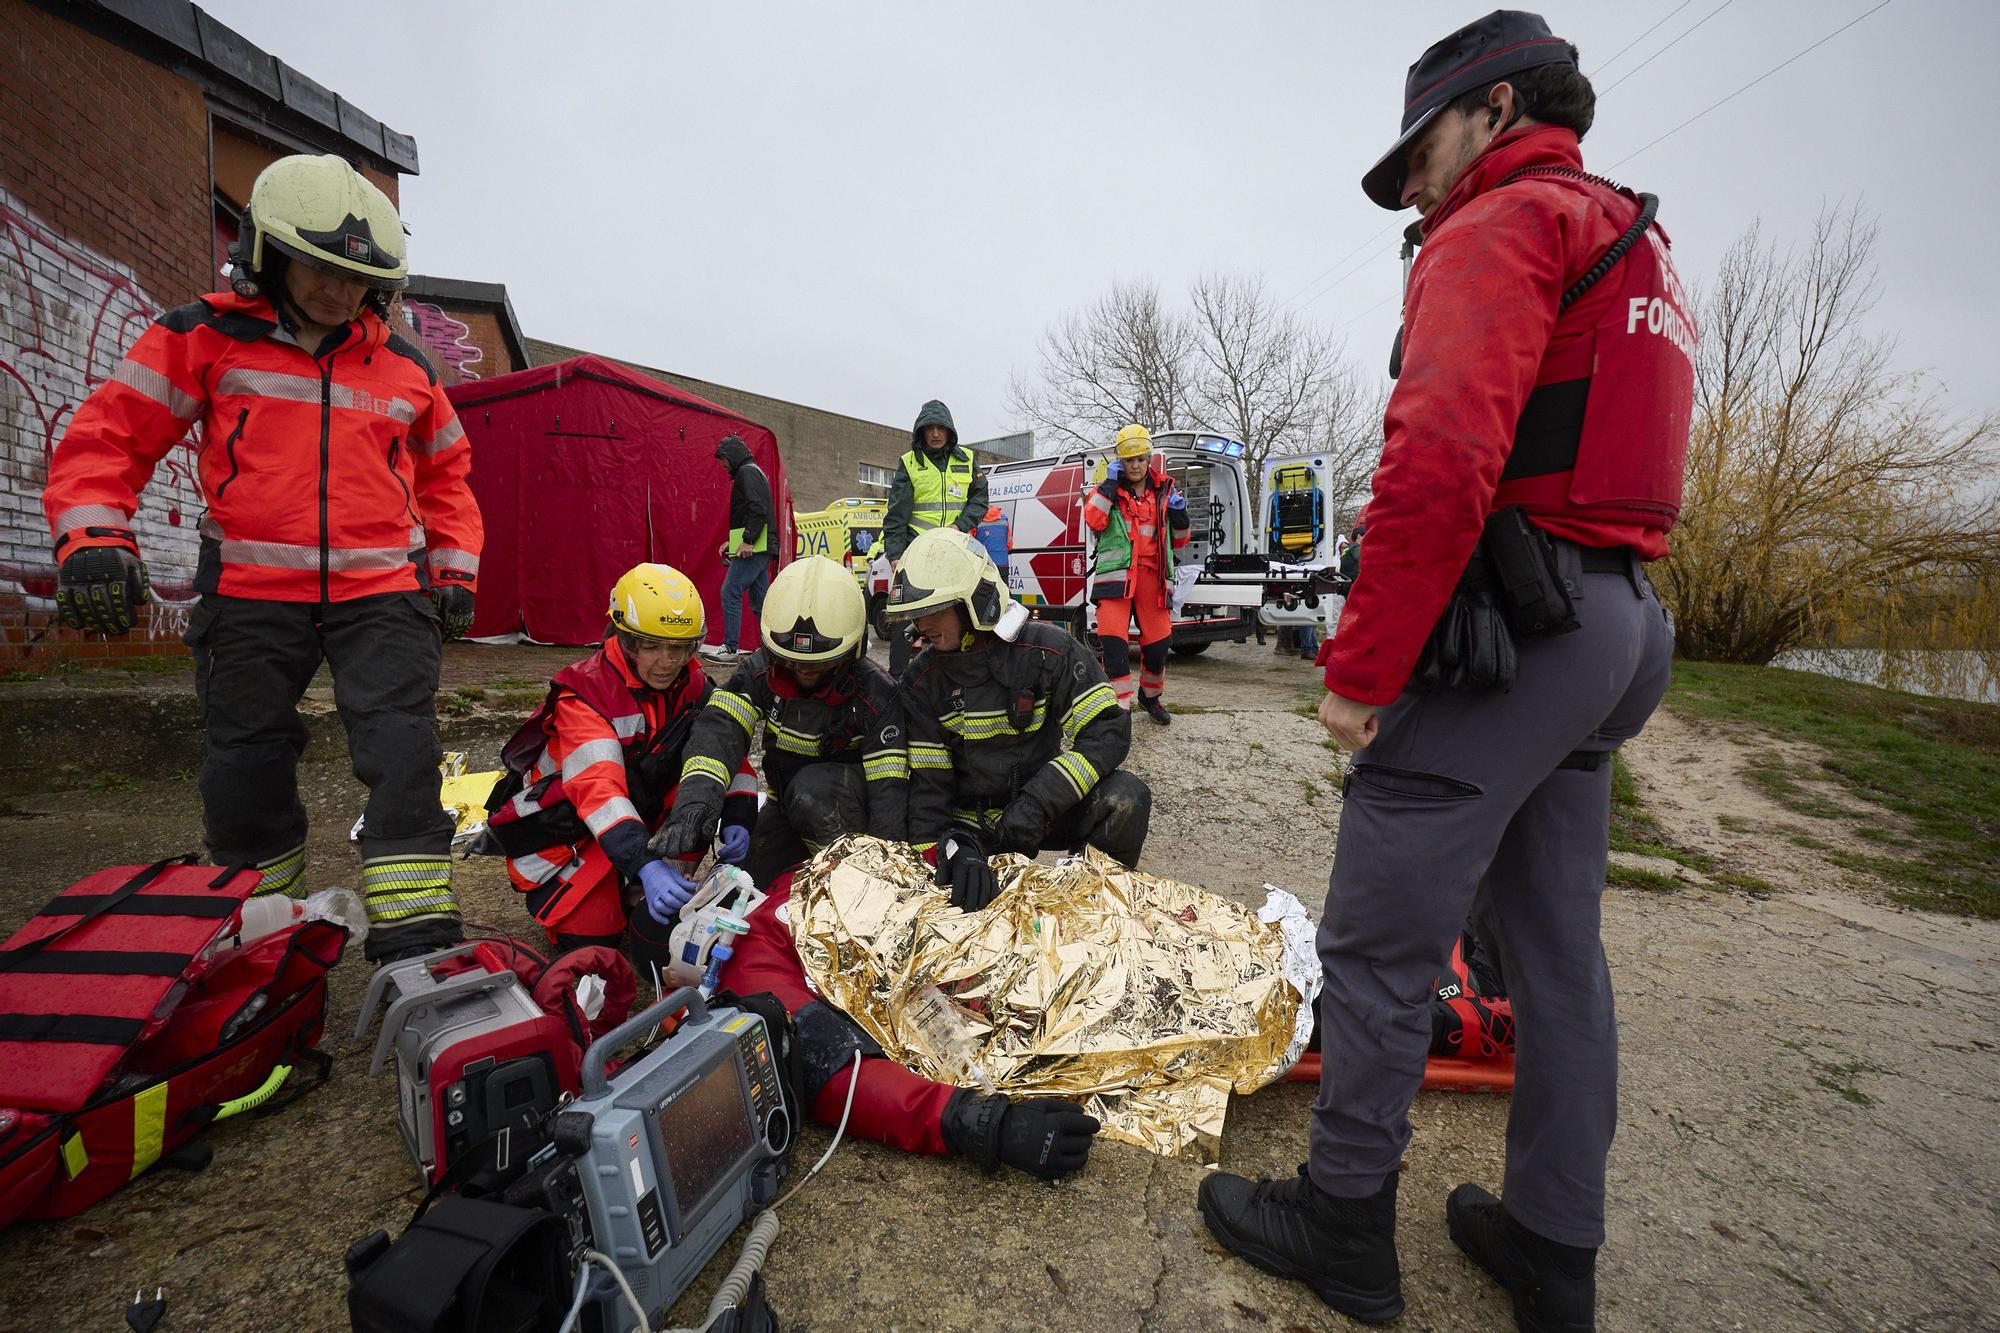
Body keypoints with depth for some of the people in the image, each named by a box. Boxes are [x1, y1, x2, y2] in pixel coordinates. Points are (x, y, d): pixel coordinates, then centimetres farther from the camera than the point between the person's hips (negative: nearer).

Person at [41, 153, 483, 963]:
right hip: (252, 594, 0)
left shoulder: (404, 366, 12)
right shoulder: (205, 337, 6)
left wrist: (455, 566, 11)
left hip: (383, 593, 0)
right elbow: (110, 433, 5)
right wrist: (92, 538, -10)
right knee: (245, 772, 8)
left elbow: (445, 470, 21)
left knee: (401, 758, -11)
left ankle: (416, 949, -7)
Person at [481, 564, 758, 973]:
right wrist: (645, 864, -50)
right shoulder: (586, 690, -24)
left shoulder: (694, 686, -7)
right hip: (559, 824, -4)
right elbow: (597, 787, -37)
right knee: (590, 941, -17)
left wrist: (737, 819, -28)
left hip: (640, 820, 4)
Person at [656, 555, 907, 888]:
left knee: (811, 789, -34)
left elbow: (889, 787, -24)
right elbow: (719, 729, -29)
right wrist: (695, 801, -49)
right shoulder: (761, 671, -14)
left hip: (852, 804, -4)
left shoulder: (874, 692, -23)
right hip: (787, 807, 4)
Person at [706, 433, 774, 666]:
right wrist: (733, 541, 21)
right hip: (760, 548, 10)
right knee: (759, 599, 10)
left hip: (752, 548, -10)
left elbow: (758, 508, -21)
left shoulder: (747, 472, -6)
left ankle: (729, 648, -8)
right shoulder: (755, 472, 25)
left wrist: (748, 540, -24)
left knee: (730, 593, -9)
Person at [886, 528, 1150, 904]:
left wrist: (1037, 802, -29)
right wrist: (957, 849, -29)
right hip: (973, 825, 2)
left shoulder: (1046, 649, -14)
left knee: (1126, 799, -27)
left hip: (1043, 812, -1)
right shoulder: (922, 680, -7)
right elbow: (926, 781, -10)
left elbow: (1109, 730, -19)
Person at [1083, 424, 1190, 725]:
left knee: (1159, 640, 4)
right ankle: (1121, 704, -8)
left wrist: (1180, 515, 1)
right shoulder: (1107, 491, 9)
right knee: (1113, 638, -14)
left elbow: (1178, 540, 20)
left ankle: (1150, 695, 29)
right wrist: (1109, 485, -11)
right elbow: (1093, 521, -11)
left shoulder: (1165, 492, 17)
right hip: (1116, 573, -2)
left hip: (1152, 574, 3)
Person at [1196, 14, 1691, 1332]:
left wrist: (1360, 668, -18)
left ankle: (1345, 1227, 17)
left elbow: (1441, 463, -21)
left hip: (1500, 626, -10)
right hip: (1615, 633, 10)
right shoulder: (1642, 262, 27)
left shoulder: (1500, 228, -5)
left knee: (1380, 939, -1)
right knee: (1557, 943, 14)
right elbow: (1594, 468, 22)